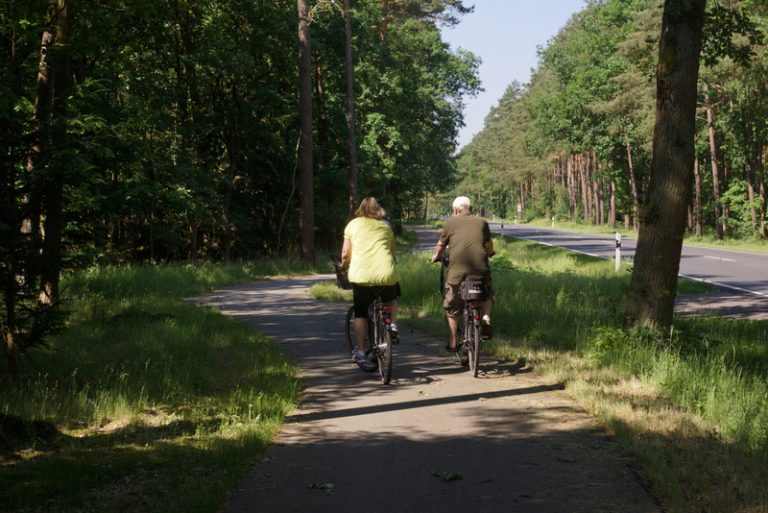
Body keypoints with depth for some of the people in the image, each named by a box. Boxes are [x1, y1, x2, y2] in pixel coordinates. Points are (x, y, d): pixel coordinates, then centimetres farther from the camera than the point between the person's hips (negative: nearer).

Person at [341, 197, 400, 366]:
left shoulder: (353, 224, 10)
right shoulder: (385, 226, 16)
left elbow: (345, 253, 6)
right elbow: (394, 250, 18)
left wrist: (343, 265, 26)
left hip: (361, 275, -1)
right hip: (386, 273, 2)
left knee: (360, 313, 12)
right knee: (391, 299, 31)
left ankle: (360, 351, 9)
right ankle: (392, 326, 9)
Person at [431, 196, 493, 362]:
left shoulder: (451, 222, 11)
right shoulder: (481, 222, 15)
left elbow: (440, 246, 20)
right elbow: (489, 245, 22)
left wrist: (436, 257, 41)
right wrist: (488, 254, 45)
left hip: (457, 269, -1)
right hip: (480, 268, 1)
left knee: (452, 308, 12)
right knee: (486, 295, 28)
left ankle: (452, 344, 15)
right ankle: (486, 319, 2)